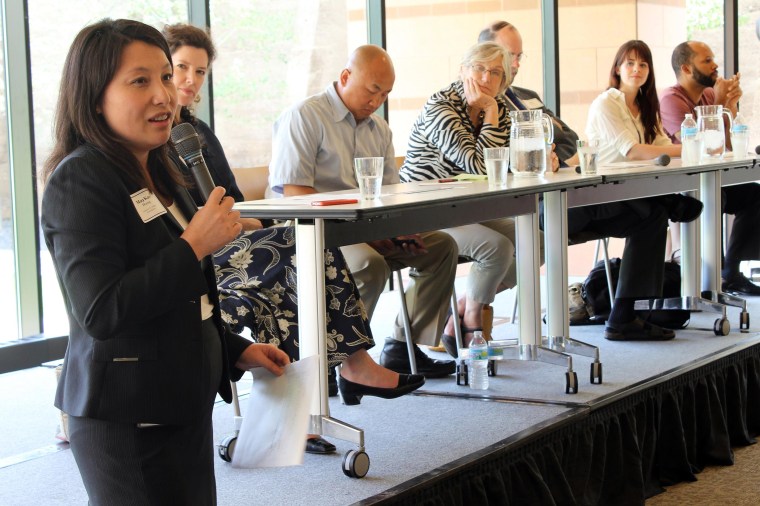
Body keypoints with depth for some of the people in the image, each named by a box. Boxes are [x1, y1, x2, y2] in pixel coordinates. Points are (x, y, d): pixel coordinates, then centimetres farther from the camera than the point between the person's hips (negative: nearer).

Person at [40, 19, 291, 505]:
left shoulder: (155, 174, 14)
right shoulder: (81, 180, -15)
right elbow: (100, 313, -25)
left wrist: (236, 351, 17)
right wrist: (194, 246, -22)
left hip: (182, 404, 9)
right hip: (127, 422, -9)